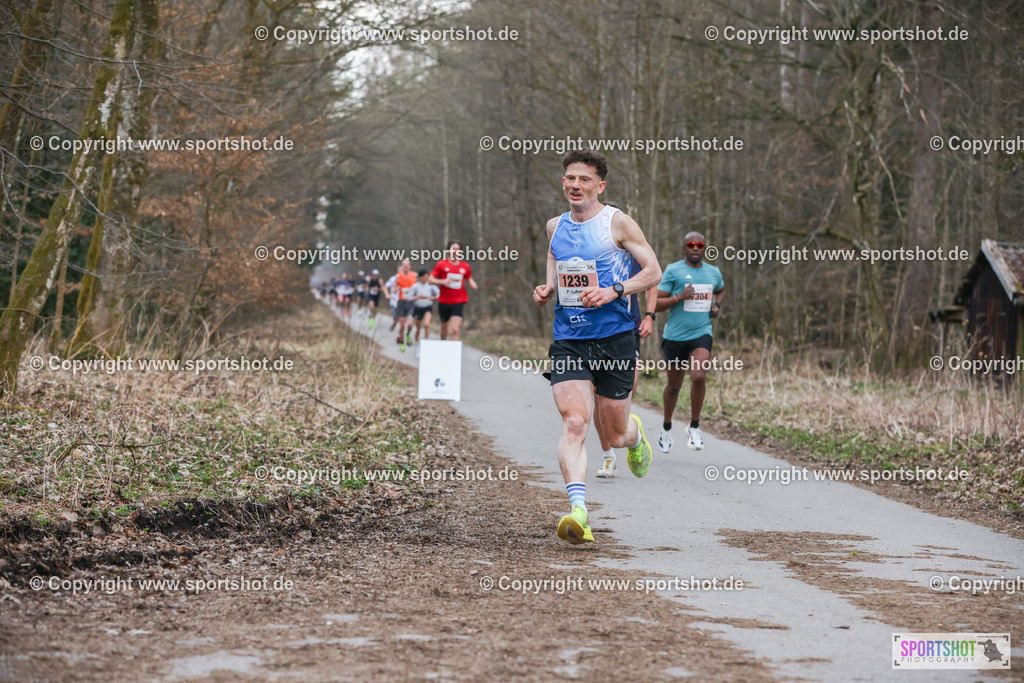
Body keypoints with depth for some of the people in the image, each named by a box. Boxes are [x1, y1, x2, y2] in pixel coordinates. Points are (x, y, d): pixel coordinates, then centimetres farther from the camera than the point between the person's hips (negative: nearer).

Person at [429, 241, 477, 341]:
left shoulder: (465, 266, 6)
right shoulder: (441, 264, 1)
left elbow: (469, 279, 21)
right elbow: (431, 280, 0)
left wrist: (473, 284, -2)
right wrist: (443, 281, -18)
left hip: (458, 302, 0)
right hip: (444, 302, 0)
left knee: (455, 330, -17)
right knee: (444, 331, 11)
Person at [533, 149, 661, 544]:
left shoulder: (617, 222, -2)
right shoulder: (555, 227, 12)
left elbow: (653, 271, -2)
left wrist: (614, 291, -17)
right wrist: (545, 292, 3)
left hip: (614, 339, -3)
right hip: (568, 341, 3)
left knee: (614, 437, 8)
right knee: (574, 423, -19)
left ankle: (635, 435, 46)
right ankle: (578, 511, -28)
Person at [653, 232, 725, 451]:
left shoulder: (713, 272, 10)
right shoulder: (673, 271, -4)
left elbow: (721, 290, 34)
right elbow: (655, 303, -7)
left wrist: (717, 305, 13)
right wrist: (679, 297, -20)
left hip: (701, 334, 2)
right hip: (675, 336, -2)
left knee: (699, 377, -21)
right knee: (674, 385, 10)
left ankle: (694, 427, -4)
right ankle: (667, 427, 34)